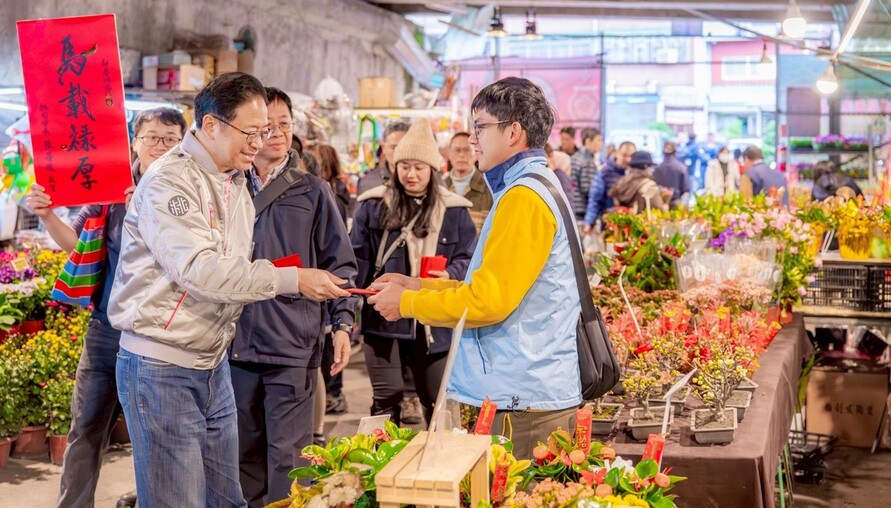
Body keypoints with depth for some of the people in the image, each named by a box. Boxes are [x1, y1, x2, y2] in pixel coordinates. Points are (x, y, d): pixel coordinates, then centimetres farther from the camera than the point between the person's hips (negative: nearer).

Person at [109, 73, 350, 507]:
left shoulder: (236, 182, 12)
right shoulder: (169, 181, -15)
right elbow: (199, 269, -26)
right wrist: (293, 279, -27)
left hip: (214, 364, 8)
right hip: (162, 368, -8)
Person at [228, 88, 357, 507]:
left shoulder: (313, 191, 5)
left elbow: (339, 264, 5)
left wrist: (342, 323, -3)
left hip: (293, 344, -3)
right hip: (237, 341, 3)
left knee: (287, 456, -1)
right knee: (244, 453, 12)